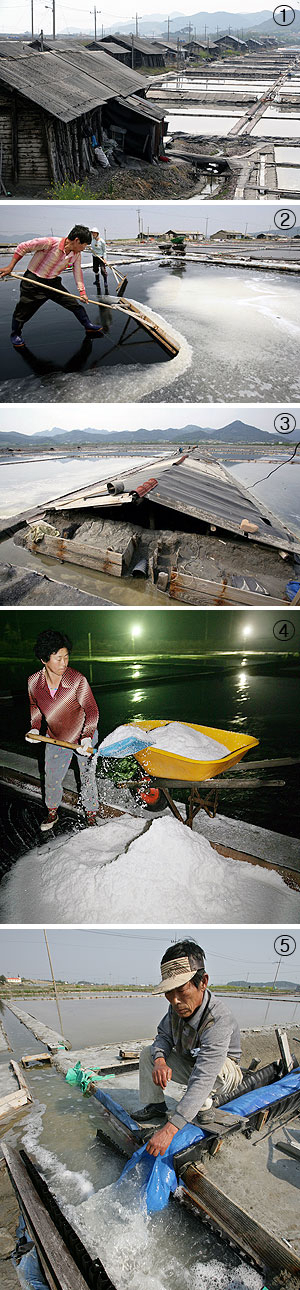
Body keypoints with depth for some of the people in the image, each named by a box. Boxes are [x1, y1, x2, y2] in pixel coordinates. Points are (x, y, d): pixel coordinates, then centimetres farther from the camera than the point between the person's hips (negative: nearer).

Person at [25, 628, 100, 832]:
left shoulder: (77, 680, -27)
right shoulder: (34, 682, -17)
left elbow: (92, 711, -21)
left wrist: (87, 737, -32)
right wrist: (34, 728, -5)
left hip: (84, 738, -3)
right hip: (56, 739, 3)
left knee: (87, 778, 9)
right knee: (52, 779, 14)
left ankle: (92, 812, 33)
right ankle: (52, 812, 39)